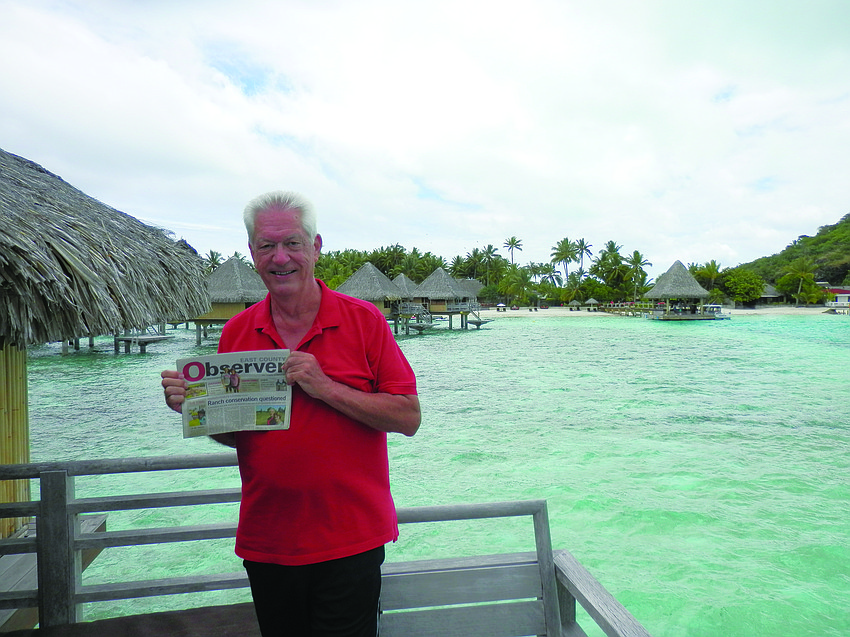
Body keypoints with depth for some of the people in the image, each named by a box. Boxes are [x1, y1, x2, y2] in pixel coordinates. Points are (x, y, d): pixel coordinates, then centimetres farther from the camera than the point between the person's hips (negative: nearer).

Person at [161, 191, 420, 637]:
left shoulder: (363, 320, -8)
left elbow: (408, 418, -11)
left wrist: (324, 387, -20)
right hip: (265, 545, 4)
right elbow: (232, 434, 10)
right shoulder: (236, 333, 2)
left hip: (350, 543, -3)